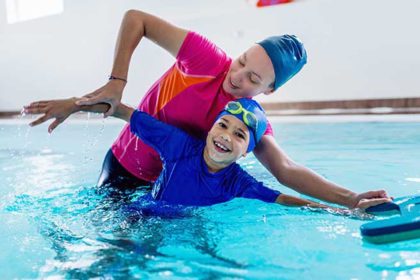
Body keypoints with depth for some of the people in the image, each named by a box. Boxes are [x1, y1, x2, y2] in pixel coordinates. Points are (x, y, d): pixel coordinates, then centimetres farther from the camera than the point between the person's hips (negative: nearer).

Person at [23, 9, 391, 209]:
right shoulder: (209, 60, -27)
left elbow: (286, 170, -27)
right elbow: (136, 19, -22)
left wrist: (350, 199, -39)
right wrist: (116, 83, -32)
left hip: (168, 181, 3)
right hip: (122, 168, -3)